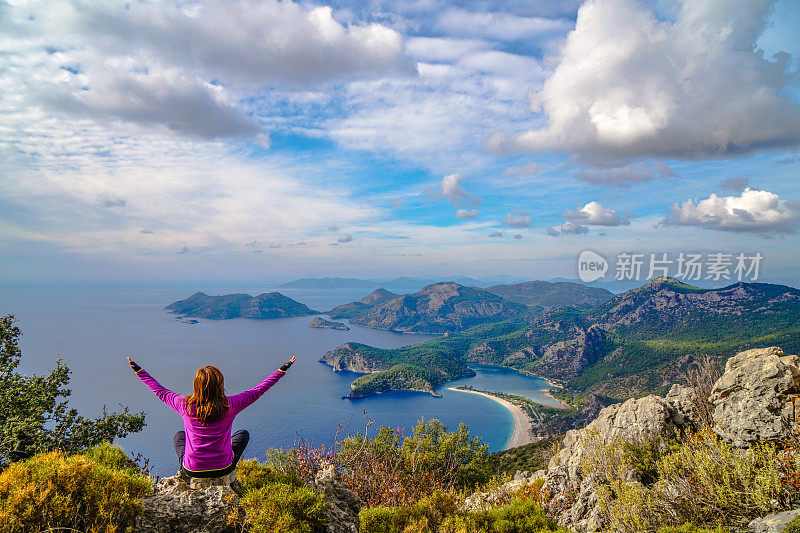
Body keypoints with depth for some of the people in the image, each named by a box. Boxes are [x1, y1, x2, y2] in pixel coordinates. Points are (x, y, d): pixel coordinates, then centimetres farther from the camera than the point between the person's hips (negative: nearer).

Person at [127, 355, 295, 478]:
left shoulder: (185, 405, -16)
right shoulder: (230, 405, -20)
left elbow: (160, 392, 2)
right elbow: (257, 391, -7)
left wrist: (139, 371, 15)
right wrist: (282, 370, 3)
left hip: (192, 470, 2)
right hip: (223, 470, -2)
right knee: (243, 434, 25)